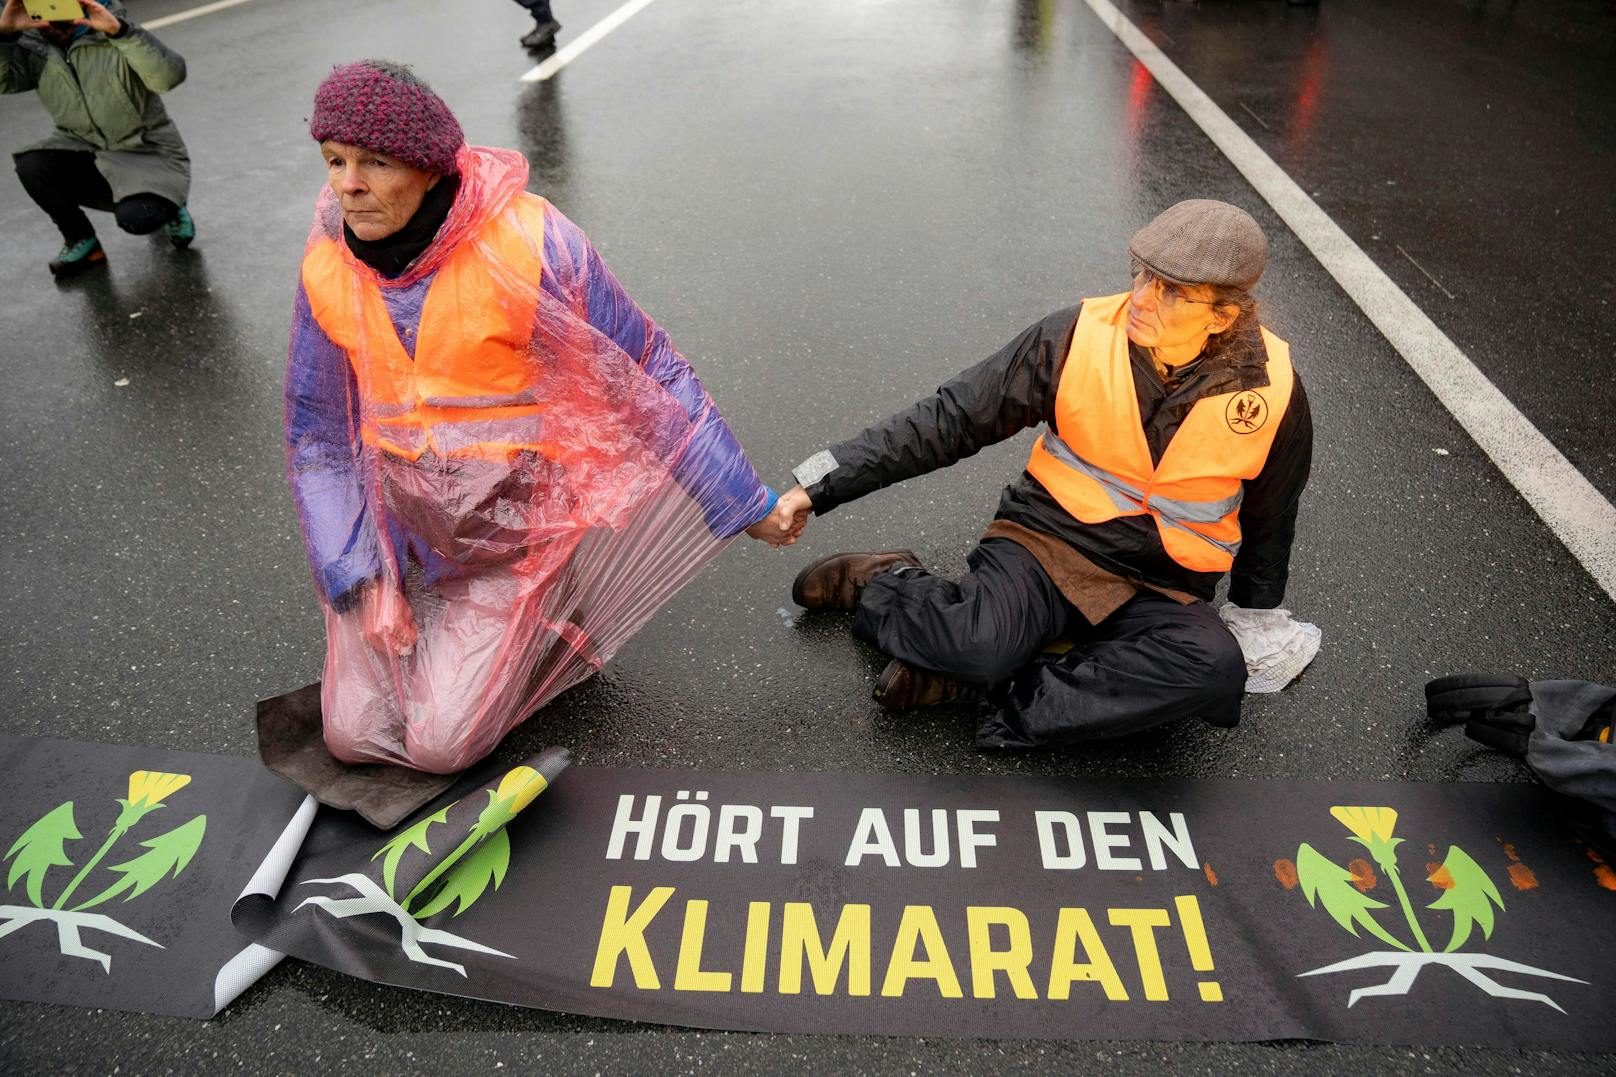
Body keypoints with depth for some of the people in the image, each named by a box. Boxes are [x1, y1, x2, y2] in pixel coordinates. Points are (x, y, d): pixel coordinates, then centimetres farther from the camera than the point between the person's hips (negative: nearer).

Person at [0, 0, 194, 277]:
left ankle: (167, 207, 7)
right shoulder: (33, 47, 1)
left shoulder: (114, 39, -13)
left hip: (146, 154, -5)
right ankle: (82, 243, 3)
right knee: (31, 166, -22)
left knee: (135, 218, -32)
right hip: (85, 153, 5)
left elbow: (171, 75, -31)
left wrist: (119, 30, -40)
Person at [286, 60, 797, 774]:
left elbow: (651, 376, -12)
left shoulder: (532, 245, -20)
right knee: (352, 736, 4)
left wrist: (749, 502, -7)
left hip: (522, 523, -4)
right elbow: (317, 435, 4)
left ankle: (543, 620, 16)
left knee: (441, 744, -8)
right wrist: (360, 581, -4)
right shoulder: (329, 267, -5)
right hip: (399, 525, 5)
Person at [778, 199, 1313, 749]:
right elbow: (950, 418, -10)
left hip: (1160, 589, 3)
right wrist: (819, 486, -15)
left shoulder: (1273, 391, -8)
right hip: (1048, 537, -2)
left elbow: (1268, 519, 10)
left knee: (1215, 666, -32)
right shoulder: (1079, 336, -12)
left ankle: (969, 685, -22)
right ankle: (881, 586, 0)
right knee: (979, 646, -35)